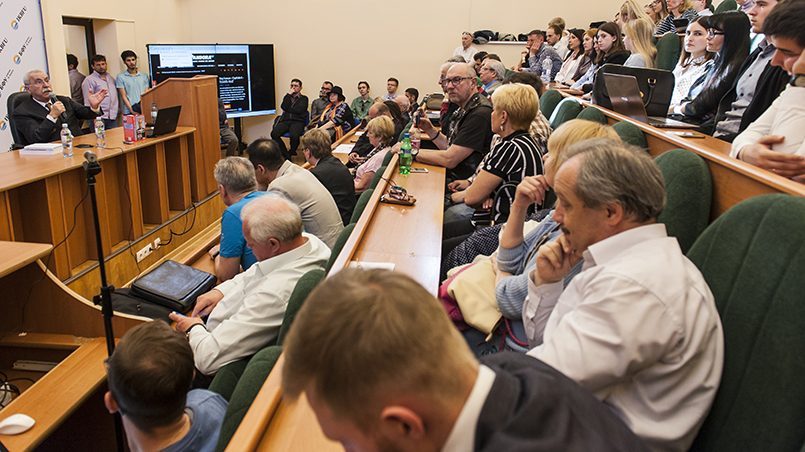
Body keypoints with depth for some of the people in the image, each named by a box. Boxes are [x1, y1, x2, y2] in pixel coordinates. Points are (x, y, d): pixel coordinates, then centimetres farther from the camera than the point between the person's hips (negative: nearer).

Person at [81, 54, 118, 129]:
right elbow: (88, 102, -8)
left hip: (113, 117, 6)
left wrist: (118, 109, 12)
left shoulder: (111, 78, 16)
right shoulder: (89, 80, -4)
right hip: (99, 118, -5)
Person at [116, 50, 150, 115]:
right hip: (129, 112, -2)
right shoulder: (121, 77, 6)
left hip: (144, 111, 2)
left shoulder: (144, 76, 13)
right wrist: (132, 110, -13)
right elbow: (123, 96, 1)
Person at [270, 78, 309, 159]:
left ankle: (291, 152, -7)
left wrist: (288, 110, 4)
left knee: (294, 136, -37)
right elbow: (283, 107, 3)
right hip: (285, 120, 4)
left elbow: (299, 110, -4)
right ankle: (286, 154, -14)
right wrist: (289, 95, 2)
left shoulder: (304, 98, 13)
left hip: (298, 121, -4)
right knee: (274, 134, -26)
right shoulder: (287, 97, 24)